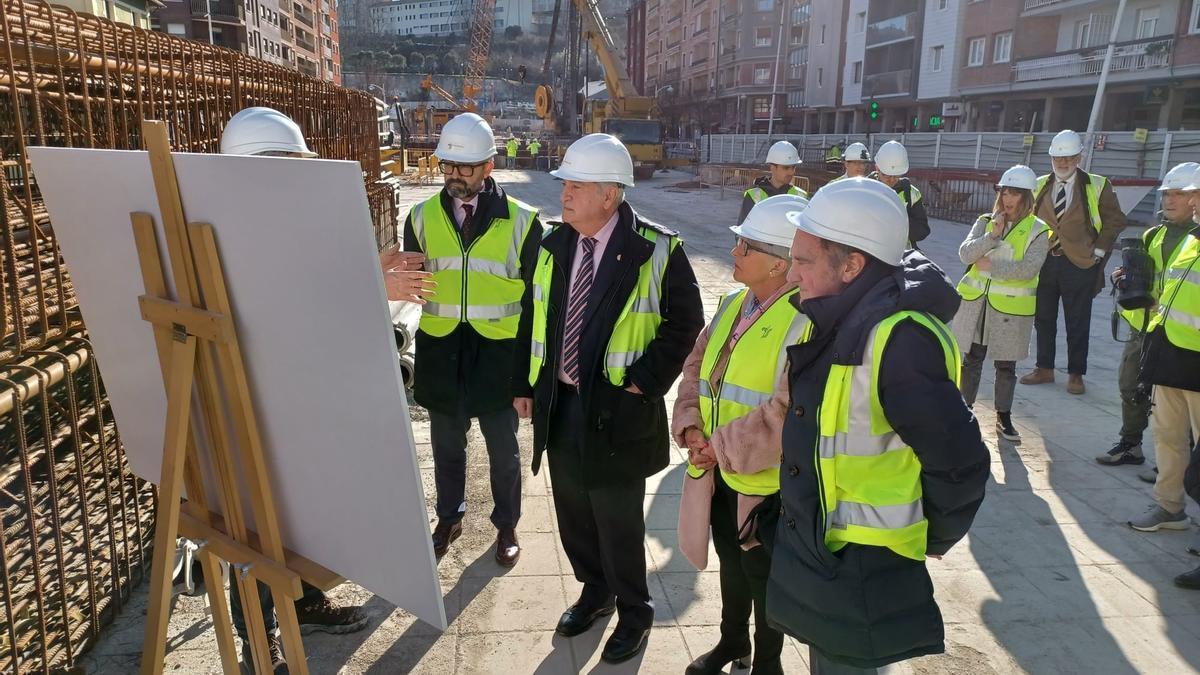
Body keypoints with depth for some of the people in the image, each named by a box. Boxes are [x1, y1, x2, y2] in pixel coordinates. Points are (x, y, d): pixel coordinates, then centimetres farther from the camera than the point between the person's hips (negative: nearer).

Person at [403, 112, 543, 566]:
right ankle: (449, 518, 41)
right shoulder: (423, 216, 0)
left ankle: (506, 526, 35)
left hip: (498, 352, -2)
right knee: (446, 444, 18)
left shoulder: (521, 220, -6)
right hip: (440, 349, 2)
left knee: (503, 449, 13)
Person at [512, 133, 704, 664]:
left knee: (618, 523, 8)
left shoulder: (656, 251, -13)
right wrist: (526, 383, 10)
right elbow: (535, 318, 12)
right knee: (573, 513, 19)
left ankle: (634, 613, 32)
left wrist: (646, 379, -12)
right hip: (558, 405, 6)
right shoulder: (554, 245, 4)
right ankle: (595, 591, 44)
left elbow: (685, 323, -6)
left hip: (617, 411, -5)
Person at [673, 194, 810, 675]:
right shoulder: (734, 304, 6)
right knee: (731, 564, 26)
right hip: (718, 473, 7)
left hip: (766, 481, -7)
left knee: (763, 577, 14)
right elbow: (697, 365, 10)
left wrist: (723, 447, -19)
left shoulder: (805, 319, -22)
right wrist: (690, 426, -5)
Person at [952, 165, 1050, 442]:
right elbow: (965, 253, -10)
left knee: (1006, 365, 8)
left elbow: (1028, 269, -18)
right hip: (976, 302, 2)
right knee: (972, 359, 10)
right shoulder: (986, 221, 4)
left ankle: (1003, 418, 23)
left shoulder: (1037, 230, -4)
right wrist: (992, 235, -20)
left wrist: (990, 266, -15)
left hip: (1011, 307, -2)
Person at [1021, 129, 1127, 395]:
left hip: (1080, 265, -3)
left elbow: (1115, 221, 2)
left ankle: (1075, 374, 15)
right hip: (1044, 262, 3)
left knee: (1078, 323, 4)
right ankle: (1044, 369, 22)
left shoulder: (1097, 186, -3)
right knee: (1043, 319, 10)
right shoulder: (1039, 186, 6)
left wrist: (1098, 252, -4)